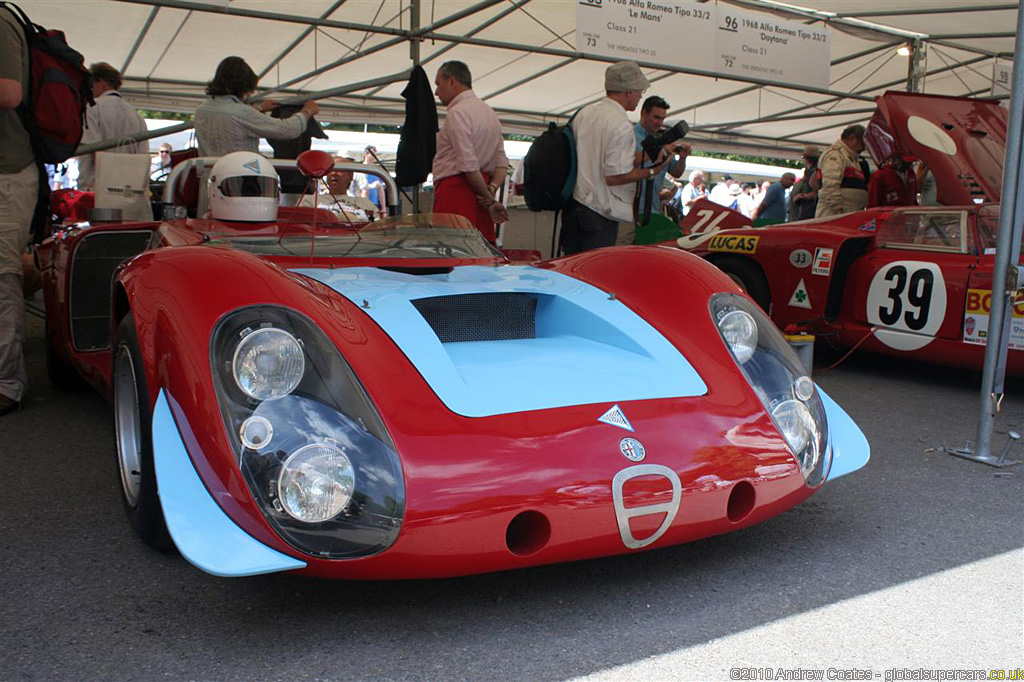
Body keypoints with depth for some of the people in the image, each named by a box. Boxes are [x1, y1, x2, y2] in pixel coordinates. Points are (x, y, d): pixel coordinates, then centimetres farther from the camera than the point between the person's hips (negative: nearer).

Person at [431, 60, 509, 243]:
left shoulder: (457, 113, -7)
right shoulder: (490, 113, 22)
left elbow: (468, 164, -15)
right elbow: (502, 163, 15)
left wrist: (489, 198, -8)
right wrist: (491, 189, 0)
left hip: (455, 189, -9)